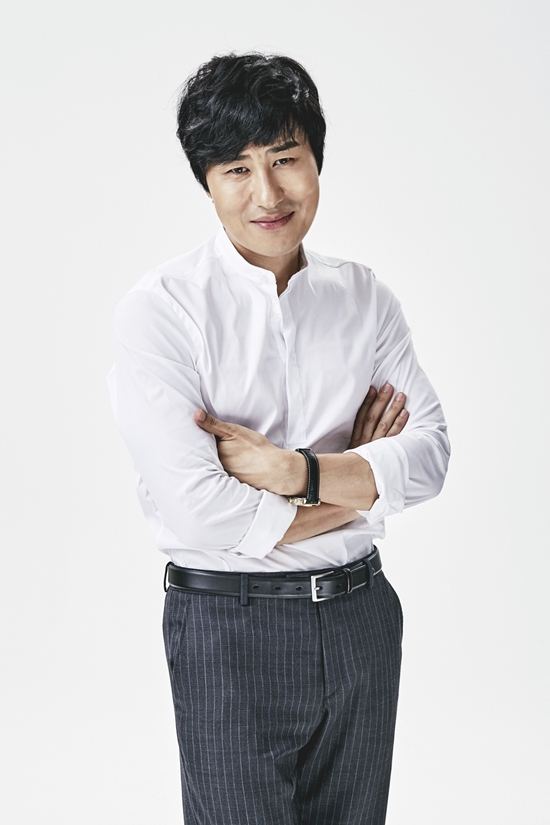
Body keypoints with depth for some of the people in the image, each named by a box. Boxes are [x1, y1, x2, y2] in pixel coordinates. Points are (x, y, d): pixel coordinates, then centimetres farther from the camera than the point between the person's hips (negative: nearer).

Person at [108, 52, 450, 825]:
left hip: (361, 612, 5)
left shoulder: (364, 296, 3)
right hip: (230, 624, -4)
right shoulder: (160, 309, -13)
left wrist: (297, 471, -19)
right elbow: (198, 510, -21)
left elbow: (431, 450, -4)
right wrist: (358, 485, -9)